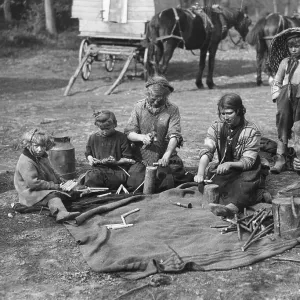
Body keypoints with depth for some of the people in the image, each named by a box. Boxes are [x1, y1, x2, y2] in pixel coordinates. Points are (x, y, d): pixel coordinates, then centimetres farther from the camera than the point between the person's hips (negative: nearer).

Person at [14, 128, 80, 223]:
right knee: (52, 195, -37)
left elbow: (51, 172, 27)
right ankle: (61, 213, -61)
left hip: (46, 189, 12)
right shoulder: (25, 162, -21)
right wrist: (56, 186, -24)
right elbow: (33, 183, -27)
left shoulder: (42, 156, 13)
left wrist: (61, 181, 7)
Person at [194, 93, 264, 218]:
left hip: (245, 171, -6)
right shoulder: (216, 127, 2)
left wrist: (229, 164, -36)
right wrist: (200, 173, -30)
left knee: (245, 185, -39)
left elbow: (248, 161, -14)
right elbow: (206, 151, -11)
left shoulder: (251, 131, -9)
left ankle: (230, 207, -67)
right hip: (222, 170, 6)